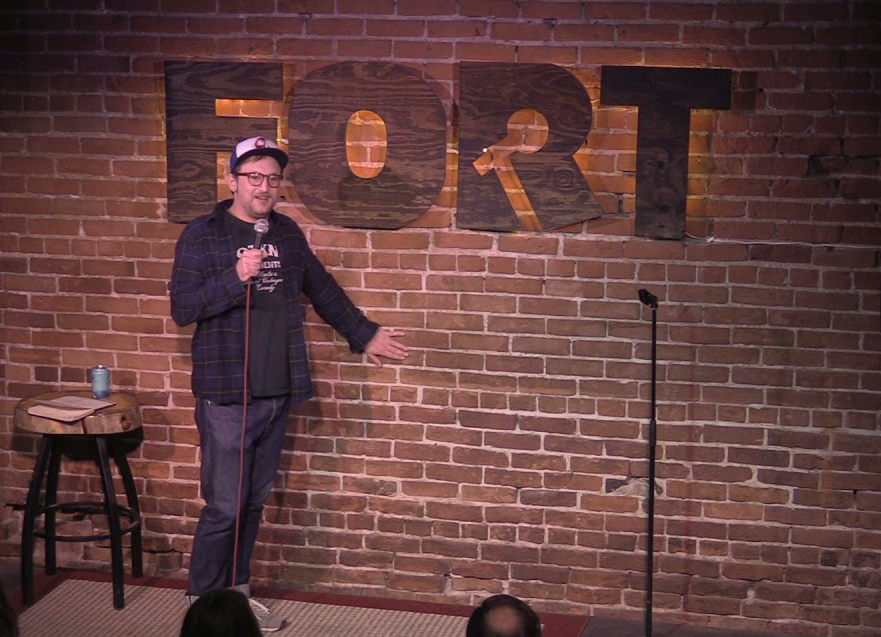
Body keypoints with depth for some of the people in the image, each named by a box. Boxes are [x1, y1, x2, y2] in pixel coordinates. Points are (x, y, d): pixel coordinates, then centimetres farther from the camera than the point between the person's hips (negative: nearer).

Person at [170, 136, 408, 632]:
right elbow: (182, 308, -11)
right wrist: (236, 278, -22)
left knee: (255, 501, 13)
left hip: (277, 393, 6)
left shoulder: (288, 233, 11)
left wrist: (364, 334, 31)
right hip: (227, 395, -6)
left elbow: (323, 289, 24)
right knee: (225, 506, -5)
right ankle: (202, 605, 7)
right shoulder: (202, 235, -6)